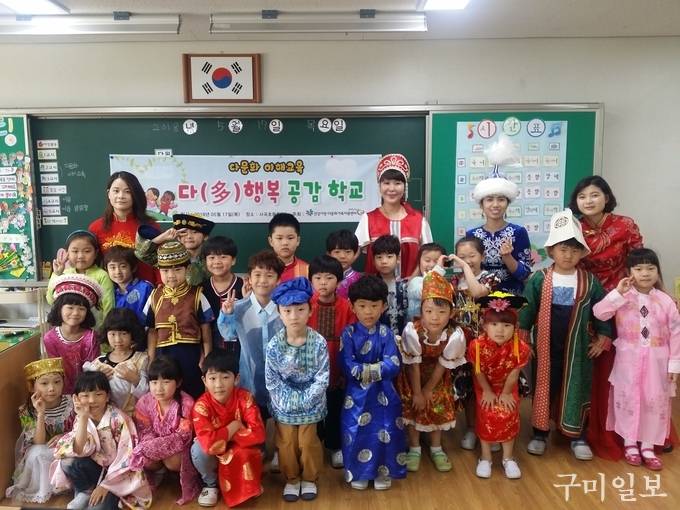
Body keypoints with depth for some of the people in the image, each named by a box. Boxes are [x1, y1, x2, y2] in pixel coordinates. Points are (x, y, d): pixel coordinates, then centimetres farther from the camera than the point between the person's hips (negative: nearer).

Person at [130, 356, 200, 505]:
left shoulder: (186, 403, -24)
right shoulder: (144, 402, -12)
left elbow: (183, 436, -24)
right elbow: (144, 432, -8)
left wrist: (154, 446, -31)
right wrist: (147, 448, -30)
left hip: (178, 448, -3)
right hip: (153, 446, 4)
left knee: (172, 461, -33)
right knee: (145, 459, -27)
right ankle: (159, 469, 12)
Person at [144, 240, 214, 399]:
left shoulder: (197, 296, -5)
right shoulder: (155, 297, 3)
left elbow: (206, 330, -2)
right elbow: (152, 331, 8)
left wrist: (207, 360, -4)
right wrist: (151, 359, 6)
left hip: (191, 354, -2)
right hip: (164, 354, 3)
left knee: (193, 395, 6)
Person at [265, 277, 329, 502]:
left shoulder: (318, 342, -18)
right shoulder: (274, 345, -15)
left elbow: (322, 379, -14)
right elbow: (271, 381, -10)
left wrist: (303, 400, -17)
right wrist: (292, 400, -16)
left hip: (311, 404, -1)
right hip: (284, 405, 1)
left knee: (308, 443, 13)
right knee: (286, 444, 15)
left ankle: (309, 479, 37)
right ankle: (292, 479, 38)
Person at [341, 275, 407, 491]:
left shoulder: (386, 333, -5)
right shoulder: (349, 333, -8)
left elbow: (394, 365, -13)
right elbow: (347, 365, -15)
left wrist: (369, 370, -20)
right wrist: (371, 369, -18)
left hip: (383, 392, 1)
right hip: (356, 393, -1)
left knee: (384, 430, 6)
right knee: (356, 430, 5)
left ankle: (383, 470, 27)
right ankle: (357, 471, 26)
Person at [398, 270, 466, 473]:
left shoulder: (455, 335, -35)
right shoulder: (412, 331, -38)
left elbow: (442, 366, -19)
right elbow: (413, 365, -24)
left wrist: (428, 390, -8)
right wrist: (417, 393, -14)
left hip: (437, 377, 1)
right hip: (412, 375, -1)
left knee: (438, 408, 11)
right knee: (413, 408, 7)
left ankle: (436, 449, 34)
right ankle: (414, 449, 29)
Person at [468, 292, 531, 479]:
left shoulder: (519, 347, -28)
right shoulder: (478, 345, -30)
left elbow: (514, 373, -15)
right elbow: (479, 372, -16)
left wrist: (506, 393, -8)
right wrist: (488, 392, -8)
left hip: (508, 389, 1)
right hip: (485, 389, -1)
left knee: (509, 420, 1)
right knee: (486, 420, 1)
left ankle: (508, 459, 20)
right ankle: (485, 458, 18)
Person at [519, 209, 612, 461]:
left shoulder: (590, 281, -3)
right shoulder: (539, 279, -7)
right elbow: (526, 311, -3)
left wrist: (602, 339, 3)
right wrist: (522, 339, -4)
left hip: (577, 349, 1)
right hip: (545, 348, -1)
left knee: (576, 391, 10)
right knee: (544, 389, 10)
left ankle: (578, 437, 27)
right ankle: (540, 434, 25)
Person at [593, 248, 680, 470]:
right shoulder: (622, 297, -6)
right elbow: (599, 313, -19)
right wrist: (618, 293, -25)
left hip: (656, 360, 2)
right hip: (628, 358, -1)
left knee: (656, 401, 7)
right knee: (627, 399, 6)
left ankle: (648, 446, 24)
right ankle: (629, 442, 24)